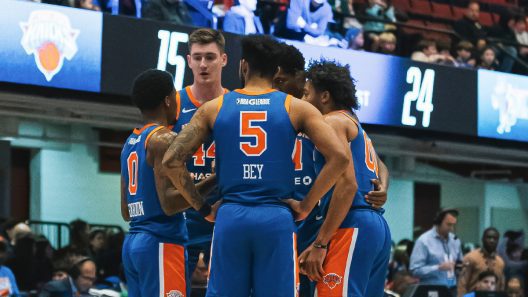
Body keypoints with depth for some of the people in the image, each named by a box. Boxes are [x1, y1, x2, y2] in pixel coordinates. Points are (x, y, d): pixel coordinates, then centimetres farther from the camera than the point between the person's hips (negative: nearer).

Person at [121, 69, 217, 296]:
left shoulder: (130, 144, 18)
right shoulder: (164, 139, -10)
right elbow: (169, 203, -18)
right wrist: (213, 180, -14)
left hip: (132, 243, 9)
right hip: (160, 243, -9)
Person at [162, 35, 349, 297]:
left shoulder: (214, 108, 8)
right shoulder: (296, 108, 5)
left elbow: (172, 160, 3)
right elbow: (339, 158, -4)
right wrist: (306, 207, 2)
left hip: (230, 218, 1)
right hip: (277, 219, -1)